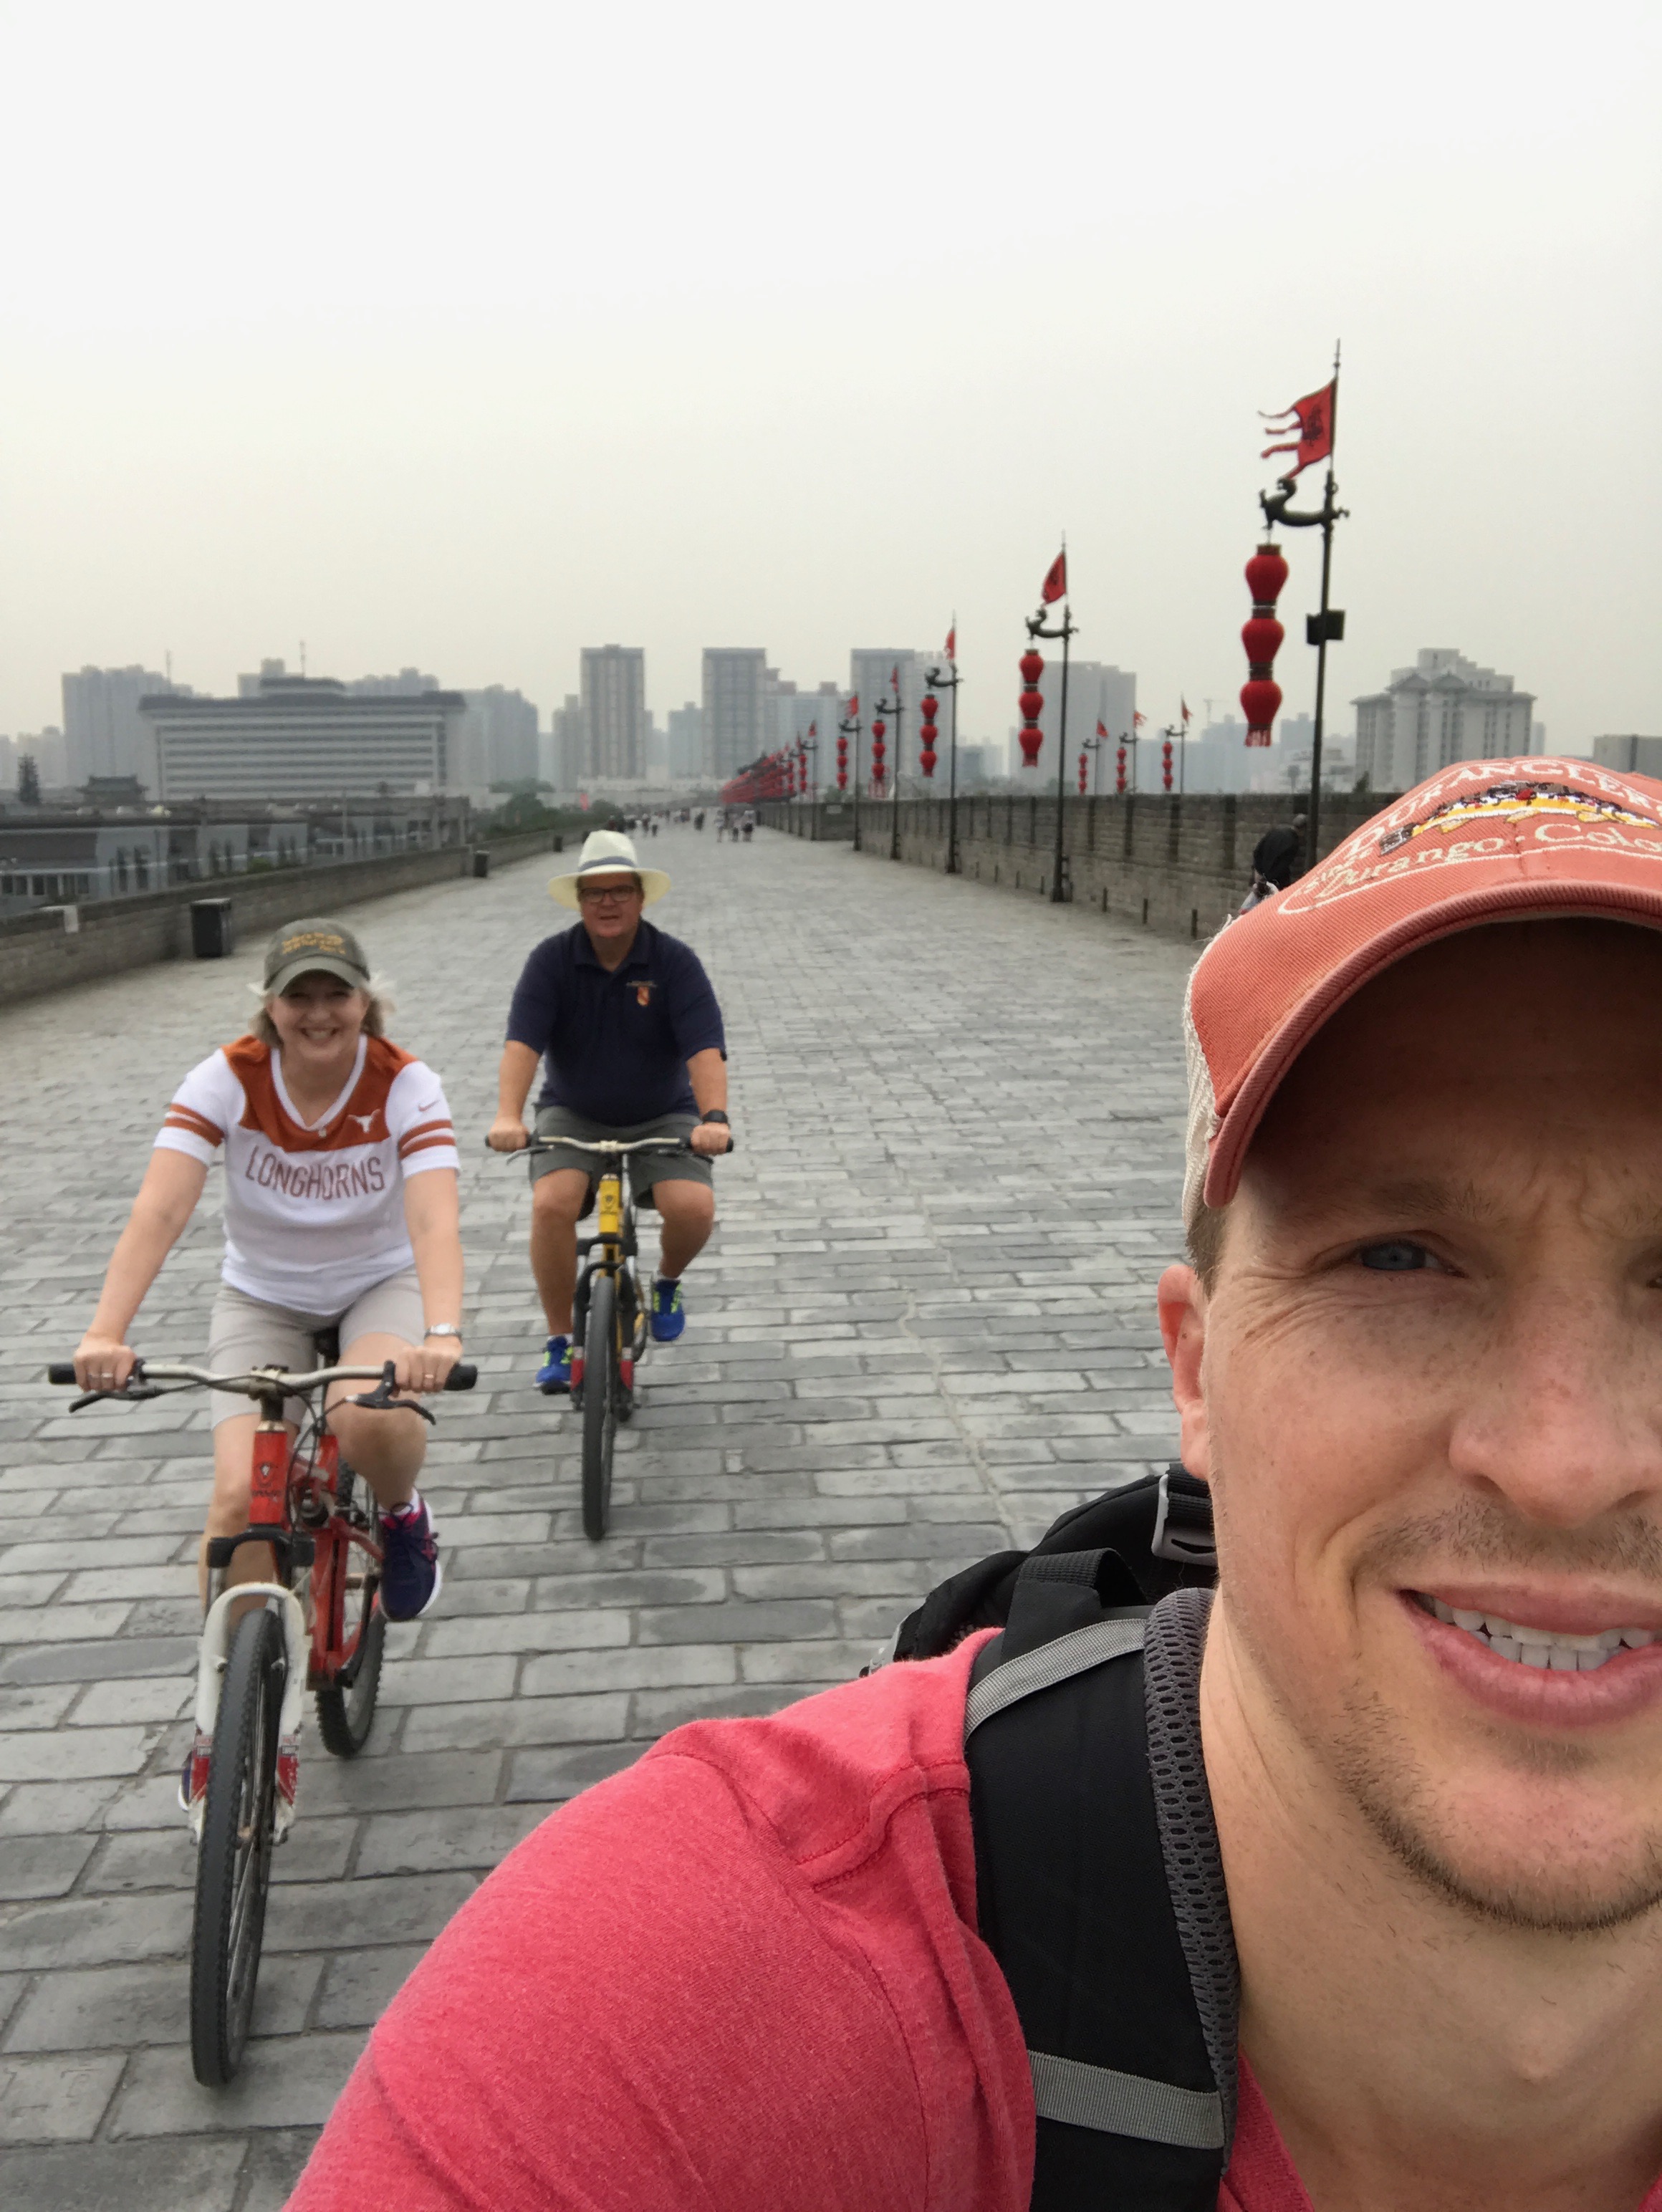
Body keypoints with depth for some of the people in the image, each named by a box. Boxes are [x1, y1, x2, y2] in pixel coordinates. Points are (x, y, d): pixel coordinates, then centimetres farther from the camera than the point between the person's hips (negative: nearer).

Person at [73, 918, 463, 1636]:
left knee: (370, 1416, -33)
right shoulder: (228, 1079, -17)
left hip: (381, 1287, -1)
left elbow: (434, 1220, -34)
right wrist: (105, 1334, -44)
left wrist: (441, 1334, -53)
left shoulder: (405, 1084, -20)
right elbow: (159, 1209, -29)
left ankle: (404, 1516, 2)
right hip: (263, 1300, 1)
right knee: (241, 1494, -16)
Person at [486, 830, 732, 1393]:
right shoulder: (552, 960, -9)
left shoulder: (675, 961, -12)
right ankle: (560, 1341, -5)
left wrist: (714, 1117, -39)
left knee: (693, 1207, -24)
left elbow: (704, 1047, -22)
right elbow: (523, 1042, -21)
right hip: (573, 1116, 0)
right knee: (552, 1203, -26)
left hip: (661, 1119, 0)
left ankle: (667, 1281, 13)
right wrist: (508, 1116, -37)